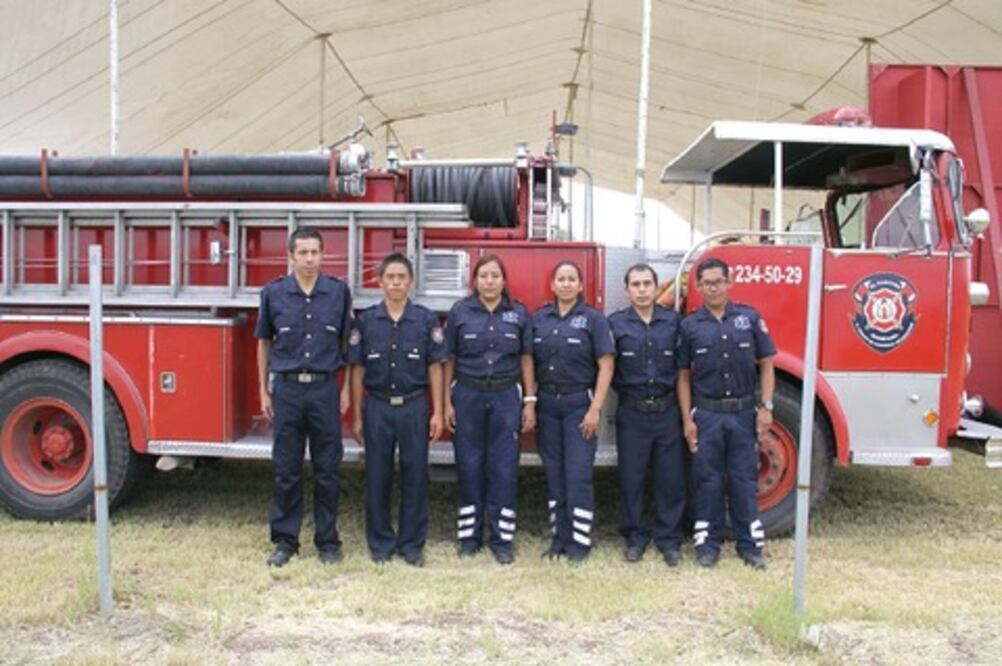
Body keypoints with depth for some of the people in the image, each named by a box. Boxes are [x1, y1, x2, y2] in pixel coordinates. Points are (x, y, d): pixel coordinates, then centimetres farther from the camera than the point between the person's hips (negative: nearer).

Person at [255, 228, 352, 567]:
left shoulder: (339, 291, 1)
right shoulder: (273, 293, 1)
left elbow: (346, 342, 7)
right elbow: (264, 343, 10)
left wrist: (346, 390, 3)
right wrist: (264, 391, 7)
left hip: (325, 388, 0)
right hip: (287, 389, 0)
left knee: (327, 471, 7)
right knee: (286, 471, 7)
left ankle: (327, 540, 19)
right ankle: (285, 540, 20)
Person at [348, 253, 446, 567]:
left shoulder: (426, 319, 0)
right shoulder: (365, 321, 2)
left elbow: (435, 368, 2)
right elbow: (358, 370, 4)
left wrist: (437, 412, -3)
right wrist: (356, 416, 3)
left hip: (414, 407, 0)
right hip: (377, 407, 1)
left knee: (415, 476, 5)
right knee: (377, 476, 7)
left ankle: (412, 543, 17)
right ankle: (380, 542, 21)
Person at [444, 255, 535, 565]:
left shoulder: (518, 313, 3)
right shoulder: (459, 312, 1)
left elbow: (526, 359, 4)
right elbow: (449, 359, 2)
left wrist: (529, 402, 0)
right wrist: (447, 402, -1)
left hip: (506, 396, 0)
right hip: (468, 395, 0)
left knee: (504, 467, 2)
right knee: (469, 465, 7)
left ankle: (502, 538, 11)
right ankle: (469, 535, 18)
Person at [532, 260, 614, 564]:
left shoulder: (593, 319, -3)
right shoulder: (538, 318, 7)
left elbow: (606, 366, -7)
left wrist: (595, 408, -13)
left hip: (579, 403, -3)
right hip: (547, 403, 4)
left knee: (578, 474, -3)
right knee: (554, 473, 9)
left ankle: (580, 541, 6)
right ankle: (559, 537, 19)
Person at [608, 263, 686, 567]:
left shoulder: (673, 321, 4)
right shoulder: (615, 323, 0)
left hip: (667, 411, 1)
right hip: (632, 413, -1)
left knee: (671, 478, 6)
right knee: (631, 478, 7)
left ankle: (669, 538, 20)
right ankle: (635, 537, 22)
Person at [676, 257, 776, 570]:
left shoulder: (750, 318, 2)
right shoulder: (690, 325, 2)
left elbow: (766, 365, 4)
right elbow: (684, 376, 3)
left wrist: (766, 407, -4)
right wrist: (687, 419, -2)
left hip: (744, 413, 0)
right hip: (706, 414, 0)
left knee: (744, 479, 7)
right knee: (708, 480, 7)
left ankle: (750, 543, 18)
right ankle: (708, 542, 18)